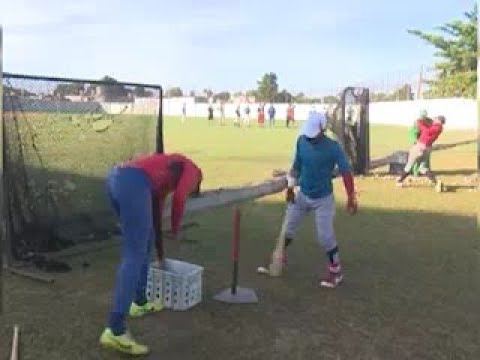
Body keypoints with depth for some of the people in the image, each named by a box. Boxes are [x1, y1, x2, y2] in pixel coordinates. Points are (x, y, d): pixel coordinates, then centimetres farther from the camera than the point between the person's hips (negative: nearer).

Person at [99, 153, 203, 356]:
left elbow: (156, 217, 44)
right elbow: (178, 198, -4)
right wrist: (176, 229, 13)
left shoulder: (166, 176, 39)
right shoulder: (192, 170, 19)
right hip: (133, 184, -9)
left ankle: (140, 302, 34)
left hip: (115, 178, 9)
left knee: (145, 240, 24)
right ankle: (114, 331, -10)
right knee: (134, 256, -7)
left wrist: (160, 254, 52)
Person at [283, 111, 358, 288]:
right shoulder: (301, 141, -8)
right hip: (302, 195, 5)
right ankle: (279, 259, 34)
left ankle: (336, 272, 14)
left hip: (323, 199, -5)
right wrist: (290, 188, 4)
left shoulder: (333, 147, -21)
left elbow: (346, 172, -20)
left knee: (325, 237, -4)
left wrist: (351, 198, -25)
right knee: (287, 227, 12)